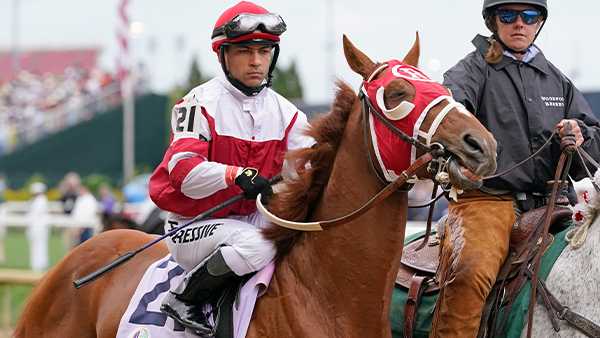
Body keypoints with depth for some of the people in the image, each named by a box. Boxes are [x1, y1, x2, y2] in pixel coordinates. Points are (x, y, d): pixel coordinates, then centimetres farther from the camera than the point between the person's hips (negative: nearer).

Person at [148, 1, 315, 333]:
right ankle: (183, 300, -15)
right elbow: (183, 170, -26)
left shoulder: (285, 113, 6)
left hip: (252, 217, 6)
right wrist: (237, 175, -43)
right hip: (192, 224, -6)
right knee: (257, 244, -33)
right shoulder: (201, 103, -12)